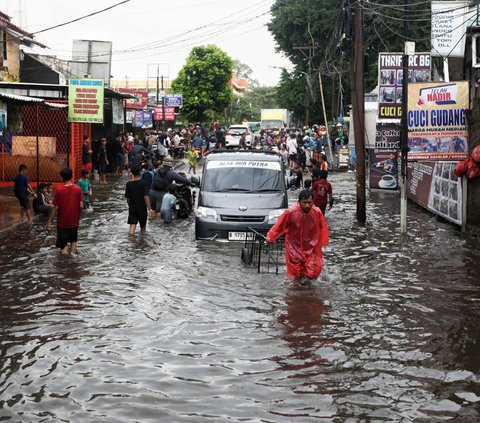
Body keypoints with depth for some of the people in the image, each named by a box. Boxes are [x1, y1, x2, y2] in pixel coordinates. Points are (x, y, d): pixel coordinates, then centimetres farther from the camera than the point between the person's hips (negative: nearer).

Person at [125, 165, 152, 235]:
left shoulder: (128, 184, -2)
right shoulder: (143, 183, -13)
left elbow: (127, 198, 6)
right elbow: (146, 197, -19)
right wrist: (149, 209, -18)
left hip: (132, 208, 2)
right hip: (142, 208, -2)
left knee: (132, 226, 0)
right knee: (143, 227, 15)